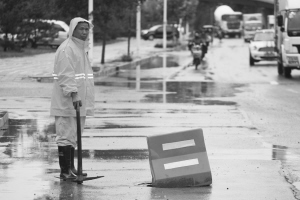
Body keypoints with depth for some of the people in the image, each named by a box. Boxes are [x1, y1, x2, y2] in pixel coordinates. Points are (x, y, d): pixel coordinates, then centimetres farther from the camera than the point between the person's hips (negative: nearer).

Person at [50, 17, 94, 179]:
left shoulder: (82, 48, 19)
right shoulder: (66, 49, -14)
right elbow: (66, 75, -22)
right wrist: (73, 94, -31)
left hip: (79, 102, 10)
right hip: (67, 102, -10)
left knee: (73, 135, 14)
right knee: (66, 135, -8)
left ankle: (70, 168, 21)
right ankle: (64, 171, -7)